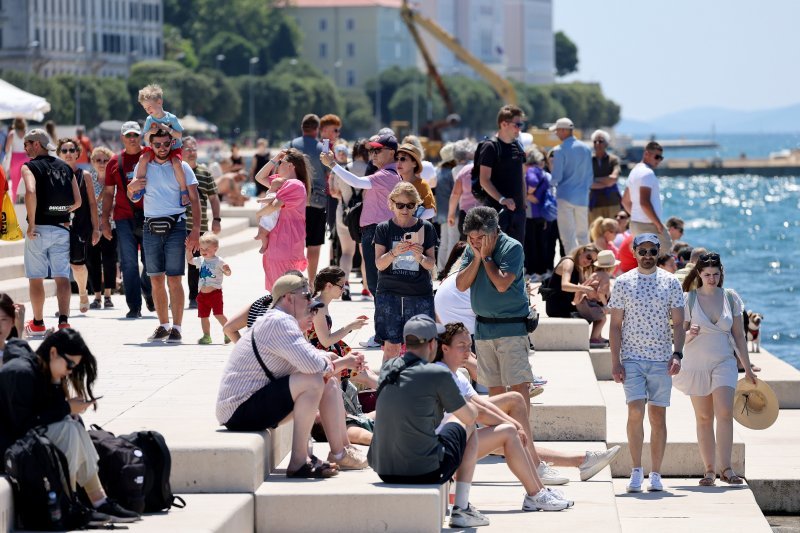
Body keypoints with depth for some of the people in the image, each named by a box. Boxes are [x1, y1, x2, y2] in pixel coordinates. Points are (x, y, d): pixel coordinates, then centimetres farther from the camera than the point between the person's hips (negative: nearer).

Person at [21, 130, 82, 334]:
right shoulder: (65, 168, 11)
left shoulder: (30, 166, -6)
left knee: (36, 277, 7)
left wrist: (31, 223, -18)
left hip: (39, 228, -4)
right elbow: (77, 201, 7)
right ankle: (63, 321, -10)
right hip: (62, 229, 4)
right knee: (62, 276, 2)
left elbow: (30, 192, -24)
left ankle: (37, 323, 13)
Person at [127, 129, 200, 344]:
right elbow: (132, 198, 21)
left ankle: (176, 328, -6)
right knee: (156, 280, 4)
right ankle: (163, 325, 14)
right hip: (151, 227, 3)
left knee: (174, 279, -7)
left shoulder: (181, 167, 3)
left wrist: (196, 229, -10)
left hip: (175, 227, -3)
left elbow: (194, 200, 1)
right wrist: (131, 187, -3)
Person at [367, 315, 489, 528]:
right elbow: (469, 416, 3)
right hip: (425, 472, -6)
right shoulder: (438, 375, -12)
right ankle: (461, 509, 17)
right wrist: (472, 408, 28)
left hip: (383, 470, 6)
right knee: (468, 426, 22)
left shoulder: (388, 369, 6)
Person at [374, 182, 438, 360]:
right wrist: (394, 253, -21)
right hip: (389, 294, 0)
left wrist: (420, 257, -17)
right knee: (391, 346, -3)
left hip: (420, 294, 0)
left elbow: (431, 265, 4)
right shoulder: (384, 229, 4)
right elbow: (379, 264, -2)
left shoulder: (425, 228, 5)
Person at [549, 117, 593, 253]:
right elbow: (590, 176, 11)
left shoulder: (560, 150, -11)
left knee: (568, 236, -4)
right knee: (583, 234, 13)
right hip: (582, 197, 5)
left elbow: (556, 177, -13)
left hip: (565, 196, -5)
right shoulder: (586, 149, 5)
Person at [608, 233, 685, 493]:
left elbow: (678, 324, 6)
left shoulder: (670, 282, 6)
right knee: (635, 411, -13)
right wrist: (615, 362, -3)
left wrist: (677, 354, -8)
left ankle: (655, 475, 7)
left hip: (662, 359, 1)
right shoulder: (623, 282, 4)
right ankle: (636, 472, -5)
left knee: (658, 416, 2)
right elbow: (615, 325, 4)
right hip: (632, 357, -1)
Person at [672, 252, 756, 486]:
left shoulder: (730, 297, 5)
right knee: (703, 418, 3)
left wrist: (748, 368, 11)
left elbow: (739, 335, 11)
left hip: (724, 363, 0)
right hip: (697, 364, 0)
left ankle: (725, 467, -17)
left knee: (725, 413, -16)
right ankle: (709, 469, 8)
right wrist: (689, 334, -23)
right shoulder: (688, 299, -1)